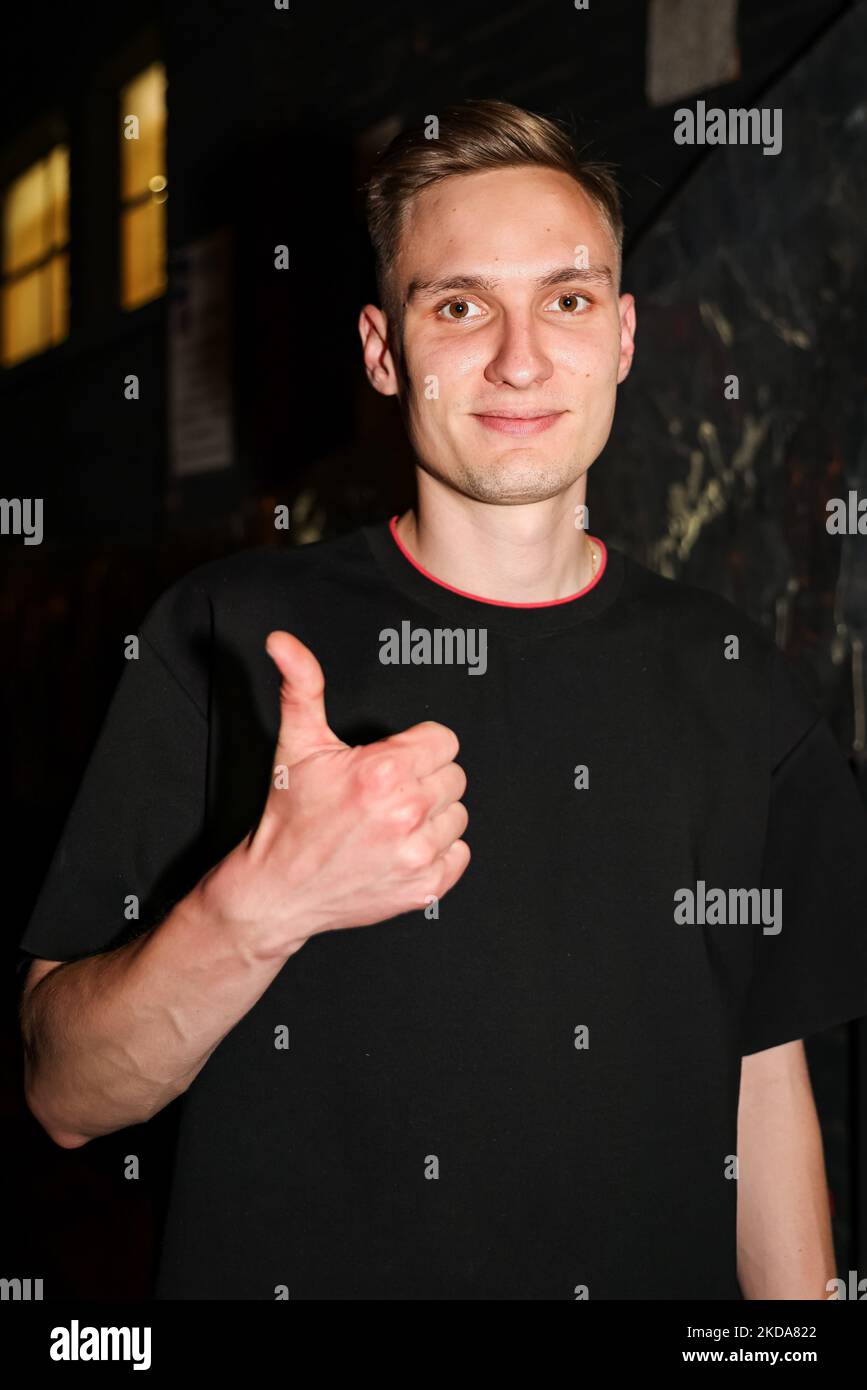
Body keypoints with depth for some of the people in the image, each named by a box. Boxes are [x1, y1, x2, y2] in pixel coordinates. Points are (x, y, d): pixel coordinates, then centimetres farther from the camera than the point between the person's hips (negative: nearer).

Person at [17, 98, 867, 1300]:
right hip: (281, 1268, -2)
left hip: (655, 1274, 3)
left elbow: (766, 1080, 3)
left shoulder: (732, 682, -2)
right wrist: (260, 905, -30)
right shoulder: (229, 636, -11)